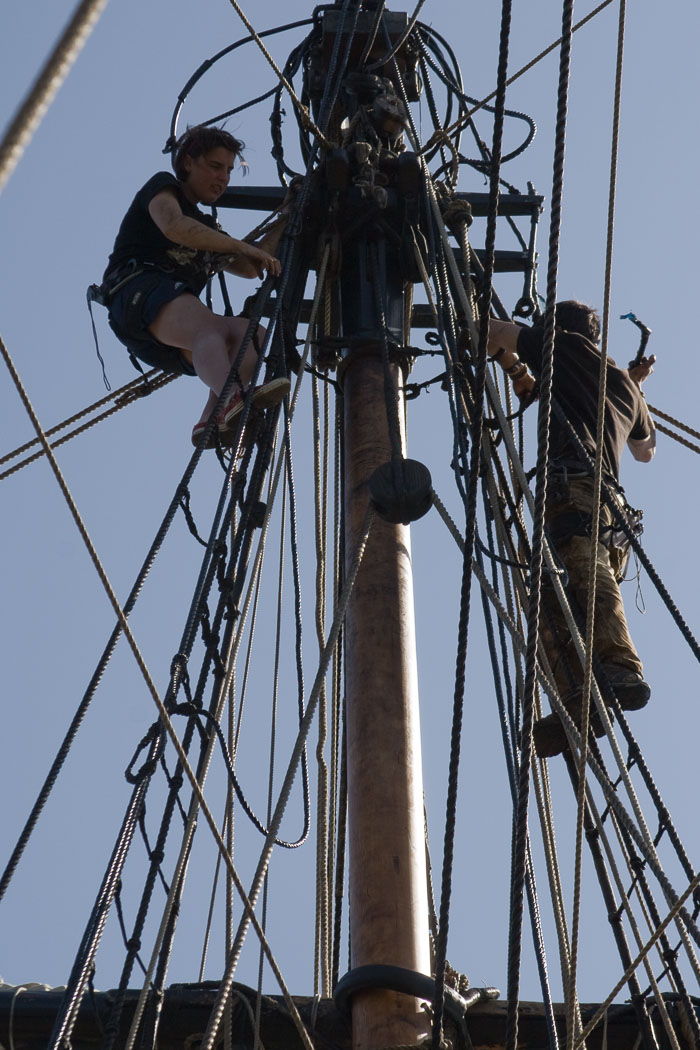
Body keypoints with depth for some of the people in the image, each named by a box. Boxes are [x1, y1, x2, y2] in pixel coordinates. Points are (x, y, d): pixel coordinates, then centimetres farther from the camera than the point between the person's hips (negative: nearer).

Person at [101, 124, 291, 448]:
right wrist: (243, 246, -11)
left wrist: (283, 221, 29)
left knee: (255, 335, -17)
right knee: (207, 328, -37)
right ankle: (233, 399, -68)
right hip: (137, 289, -7)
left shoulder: (207, 228, 37)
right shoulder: (163, 186, 14)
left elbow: (250, 268, 35)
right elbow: (173, 226, -9)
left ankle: (212, 422, -40)